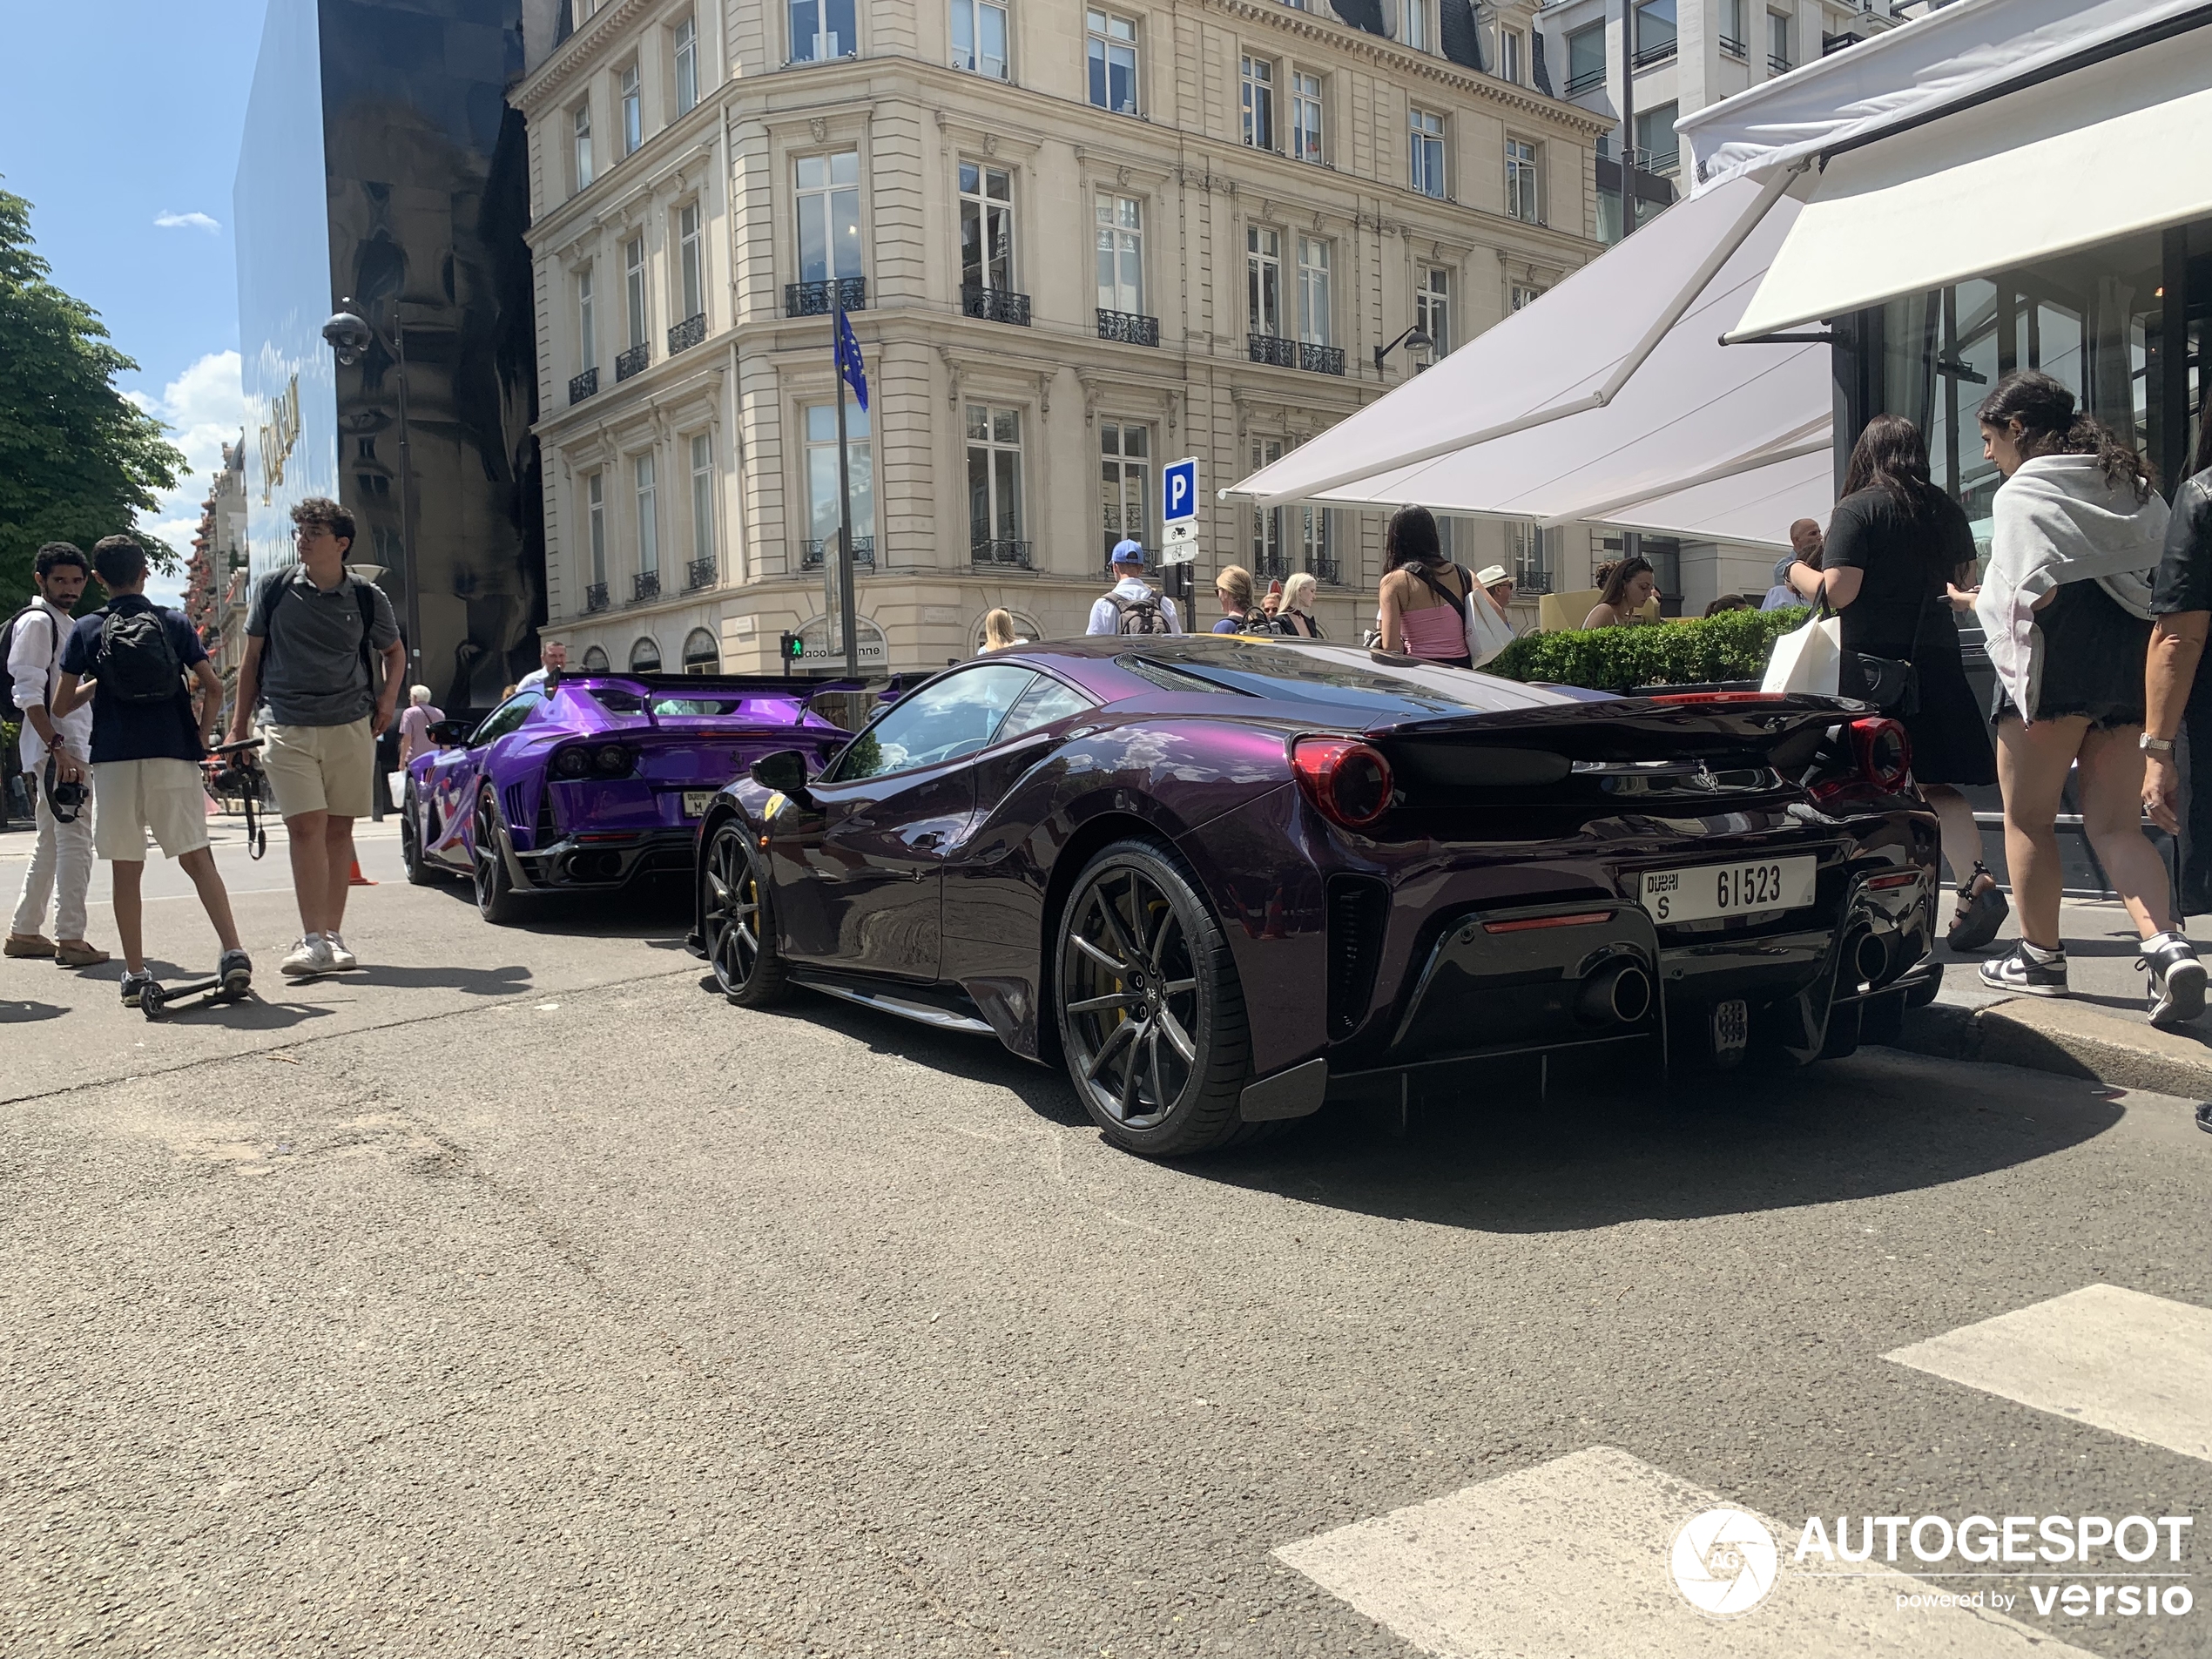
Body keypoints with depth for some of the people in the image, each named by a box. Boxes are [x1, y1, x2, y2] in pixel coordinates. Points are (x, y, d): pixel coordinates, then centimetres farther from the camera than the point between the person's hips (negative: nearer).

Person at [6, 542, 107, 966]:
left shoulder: (67, 625, 22)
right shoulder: (36, 622, -7)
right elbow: (29, 693, -16)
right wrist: (58, 748, -24)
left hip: (72, 750, 10)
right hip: (55, 752, -10)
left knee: (51, 843, 15)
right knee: (74, 841, -12)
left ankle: (24, 931, 23)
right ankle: (70, 939, -12)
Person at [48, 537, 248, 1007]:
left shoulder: (86, 631, 5)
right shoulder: (174, 624, 5)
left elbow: (61, 705, 5)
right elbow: (213, 687, 0)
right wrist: (202, 737, 10)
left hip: (114, 760, 0)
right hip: (173, 755, 0)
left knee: (126, 871, 5)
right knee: (196, 857, 2)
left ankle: (135, 974, 6)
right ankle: (233, 952, -12)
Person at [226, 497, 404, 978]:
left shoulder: (367, 597, 5)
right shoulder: (273, 588, 4)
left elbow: (394, 652, 22)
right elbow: (252, 658, 10)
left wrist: (388, 697, 6)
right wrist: (239, 724, 8)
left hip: (351, 727, 1)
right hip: (287, 728, -1)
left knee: (339, 830, 5)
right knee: (306, 828, -11)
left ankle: (332, 936, 11)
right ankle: (313, 941, -13)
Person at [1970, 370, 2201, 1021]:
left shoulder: (2023, 491, -6)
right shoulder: (2131, 484, 18)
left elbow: (2033, 594, -18)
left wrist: (1976, 602, 0)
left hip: (2058, 660, -7)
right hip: (2135, 659, 7)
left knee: (2028, 818, 8)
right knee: (2116, 825, 8)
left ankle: (2040, 956, 16)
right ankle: (2167, 944, -12)